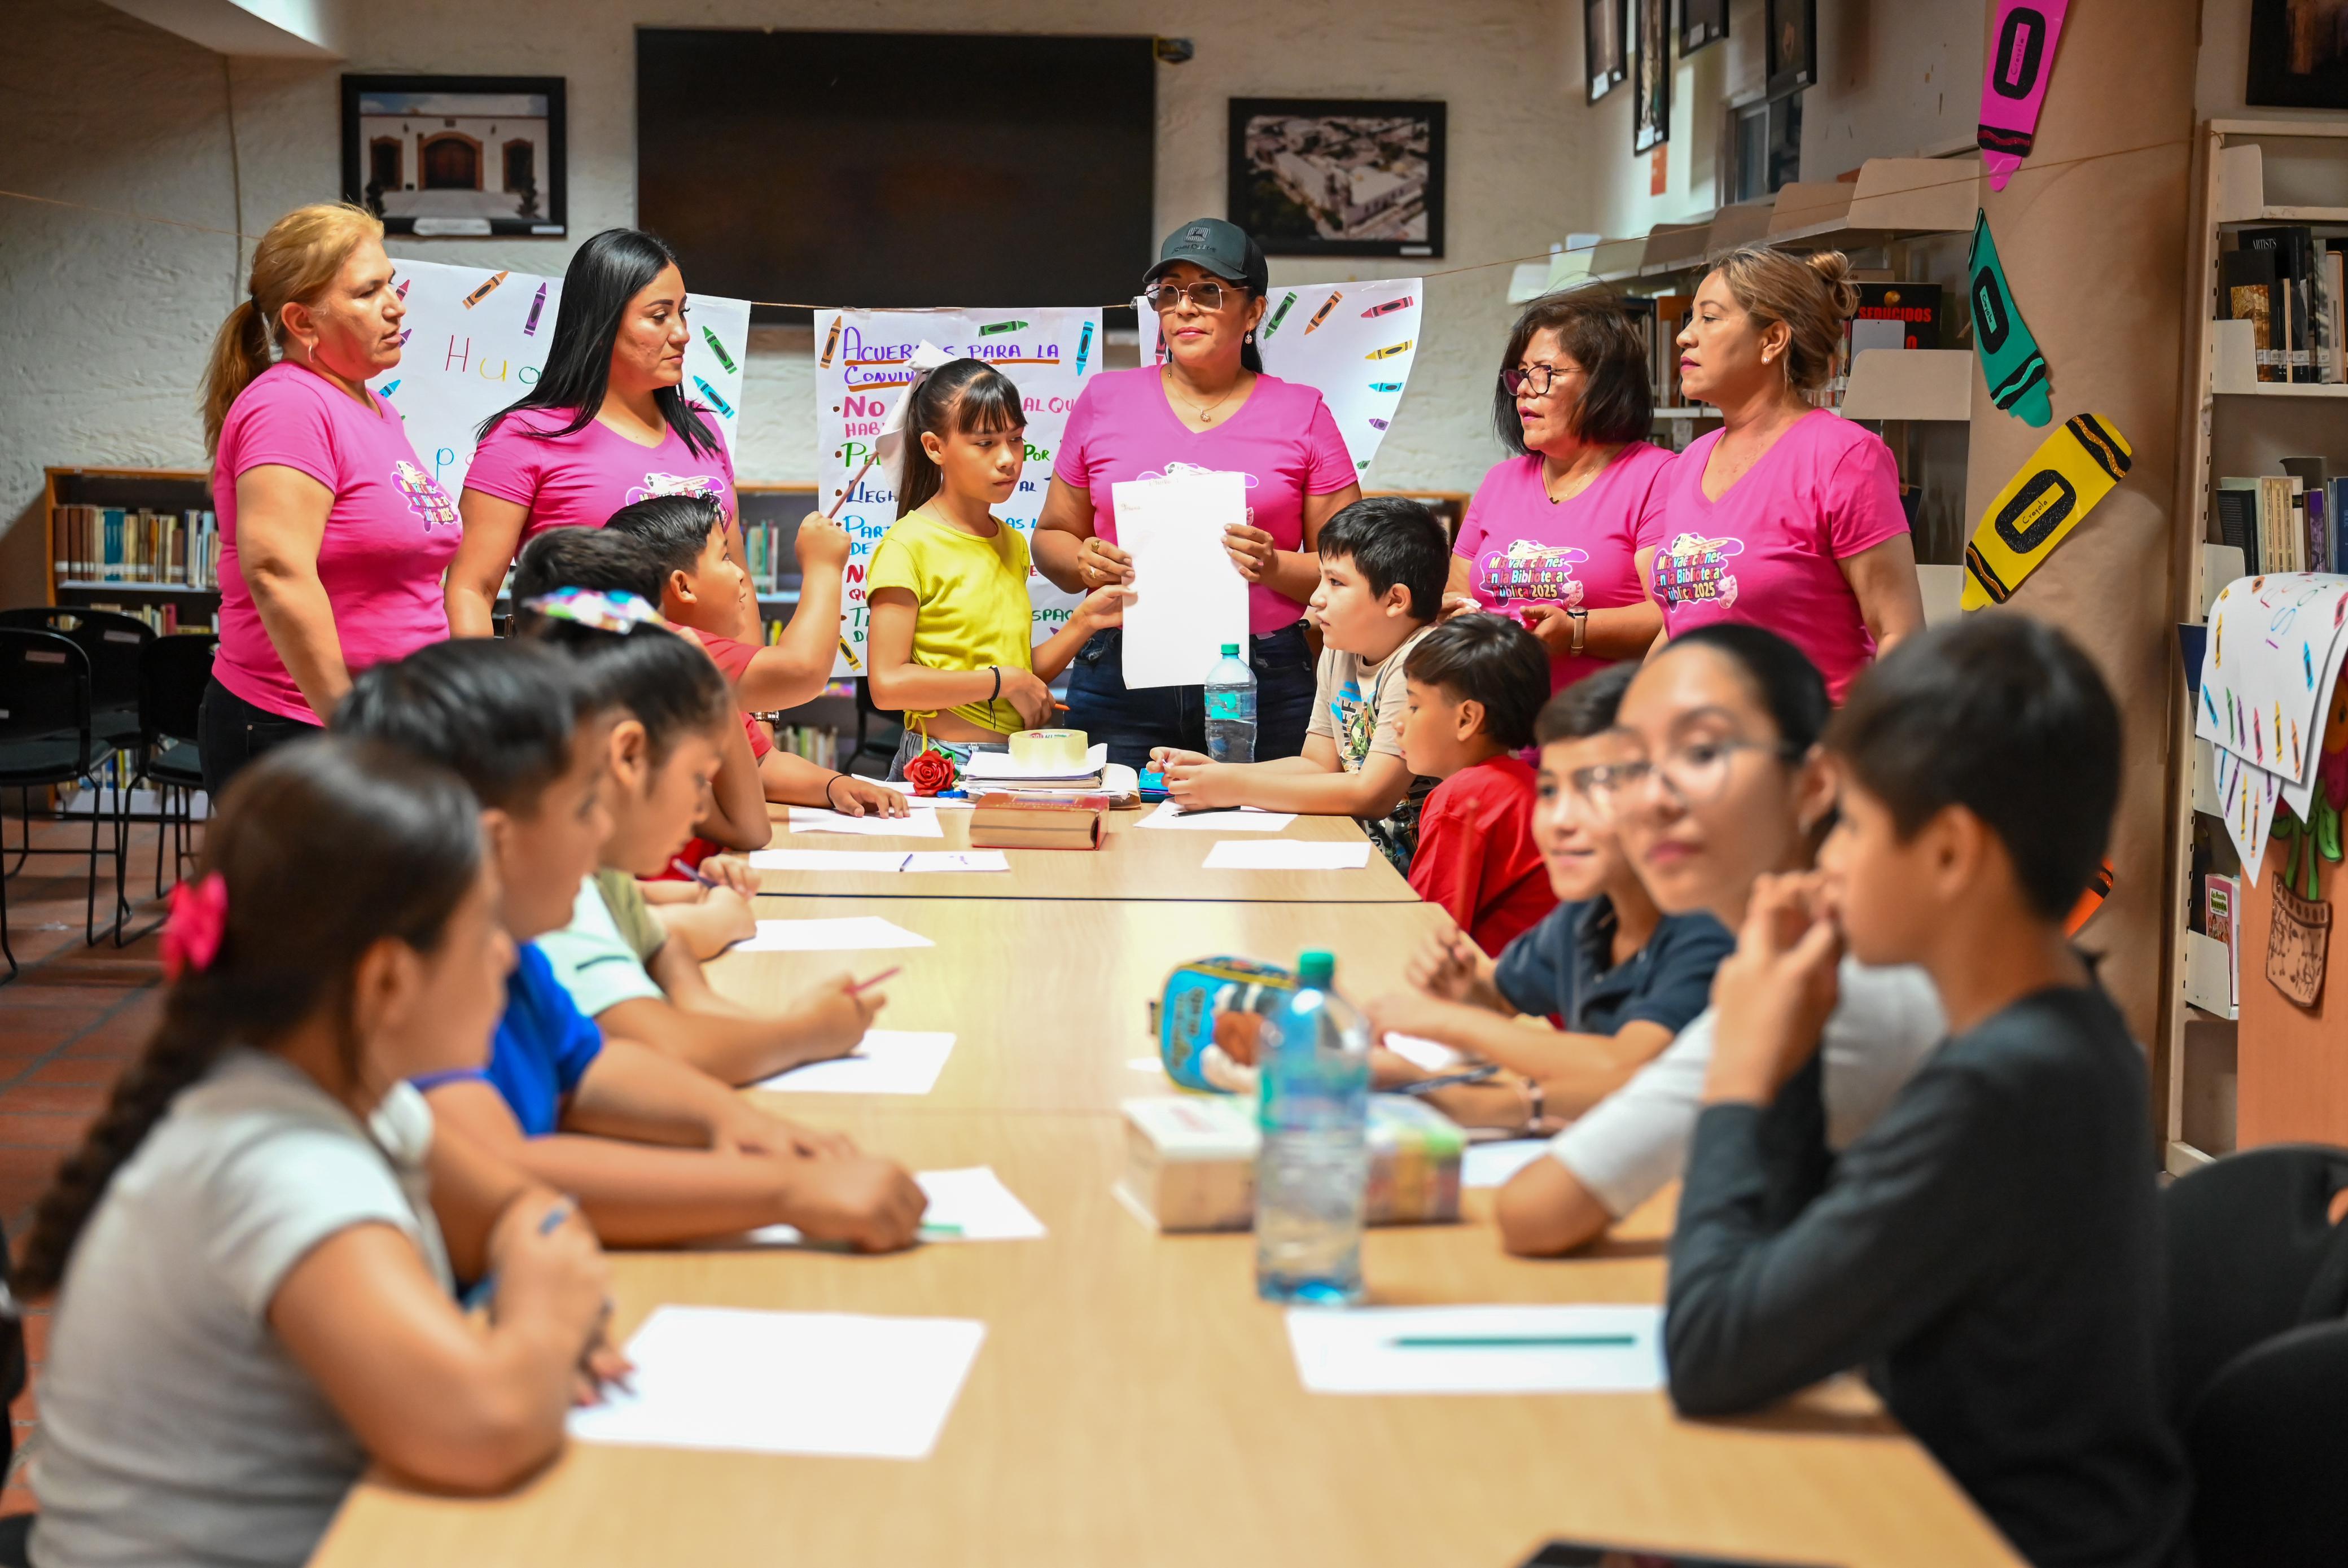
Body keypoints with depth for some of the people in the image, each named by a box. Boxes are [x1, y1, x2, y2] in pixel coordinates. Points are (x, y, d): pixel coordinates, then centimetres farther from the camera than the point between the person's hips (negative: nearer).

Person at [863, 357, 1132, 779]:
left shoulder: (1013, 544, 15)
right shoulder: (908, 546, -7)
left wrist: (1082, 624, 5)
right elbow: (888, 684, -16)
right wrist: (1005, 680, -10)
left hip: (1018, 759, 6)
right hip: (942, 767, -6)